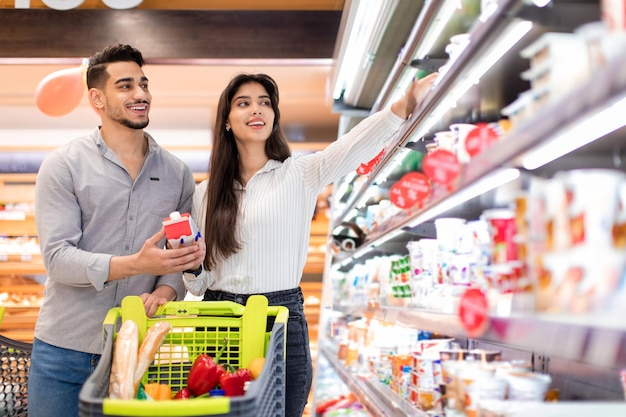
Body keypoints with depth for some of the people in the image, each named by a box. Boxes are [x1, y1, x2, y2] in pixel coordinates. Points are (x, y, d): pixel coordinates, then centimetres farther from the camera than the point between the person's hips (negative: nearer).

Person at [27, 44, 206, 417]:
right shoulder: (63, 166, -3)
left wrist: (165, 291, -15)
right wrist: (135, 265, -26)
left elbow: (186, 255, 7)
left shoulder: (177, 173, 7)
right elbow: (58, 257, -12)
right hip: (65, 351, -2)